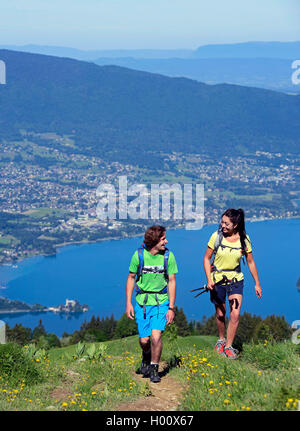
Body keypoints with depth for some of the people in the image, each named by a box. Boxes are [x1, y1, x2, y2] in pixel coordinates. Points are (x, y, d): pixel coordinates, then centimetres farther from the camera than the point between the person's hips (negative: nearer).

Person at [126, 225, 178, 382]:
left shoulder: (168, 256, -6)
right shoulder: (139, 255, -8)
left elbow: (172, 282, 0)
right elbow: (131, 278, 4)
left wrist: (171, 308, -3)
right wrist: (128, 303, 0)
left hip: (161, 302, 0)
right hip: (142, 301, 0)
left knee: (156, 336, -16)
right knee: (144, 341, 2)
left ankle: (154, 368, 6)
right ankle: (146, 357, 37)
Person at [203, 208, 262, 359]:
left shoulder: (244, 239, -9)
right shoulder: (216, 236, -13)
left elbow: (250, 262, 3)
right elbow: (207, 258, -3)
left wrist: (257, 283, 6)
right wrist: (209, 279, -13)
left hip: (235, 280, 0)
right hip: (217, 279, 0)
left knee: (235, 315, -10)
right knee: (220, 314, 11)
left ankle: (229, 347, 4)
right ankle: (221, 340, 37)